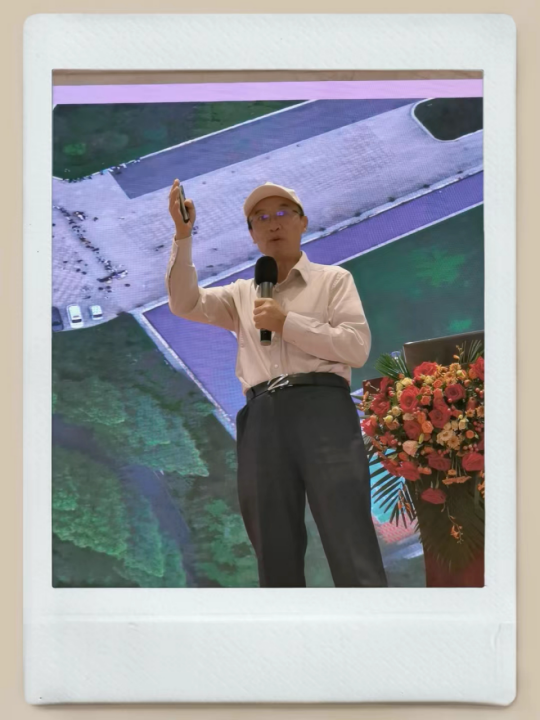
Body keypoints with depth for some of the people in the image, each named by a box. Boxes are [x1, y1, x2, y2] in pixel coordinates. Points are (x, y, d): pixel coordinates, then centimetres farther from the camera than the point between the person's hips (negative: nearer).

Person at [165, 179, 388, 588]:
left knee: (353, 556, -12)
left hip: (322, 411, -4)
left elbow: (357, 346, 3)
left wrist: (287, 323, -2)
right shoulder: (242, 295, 25)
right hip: (262, 420, 4)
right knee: (276, 558, 2)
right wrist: (183, 235, 2)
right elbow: (184, 303, 10)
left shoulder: (333, 279, 16)